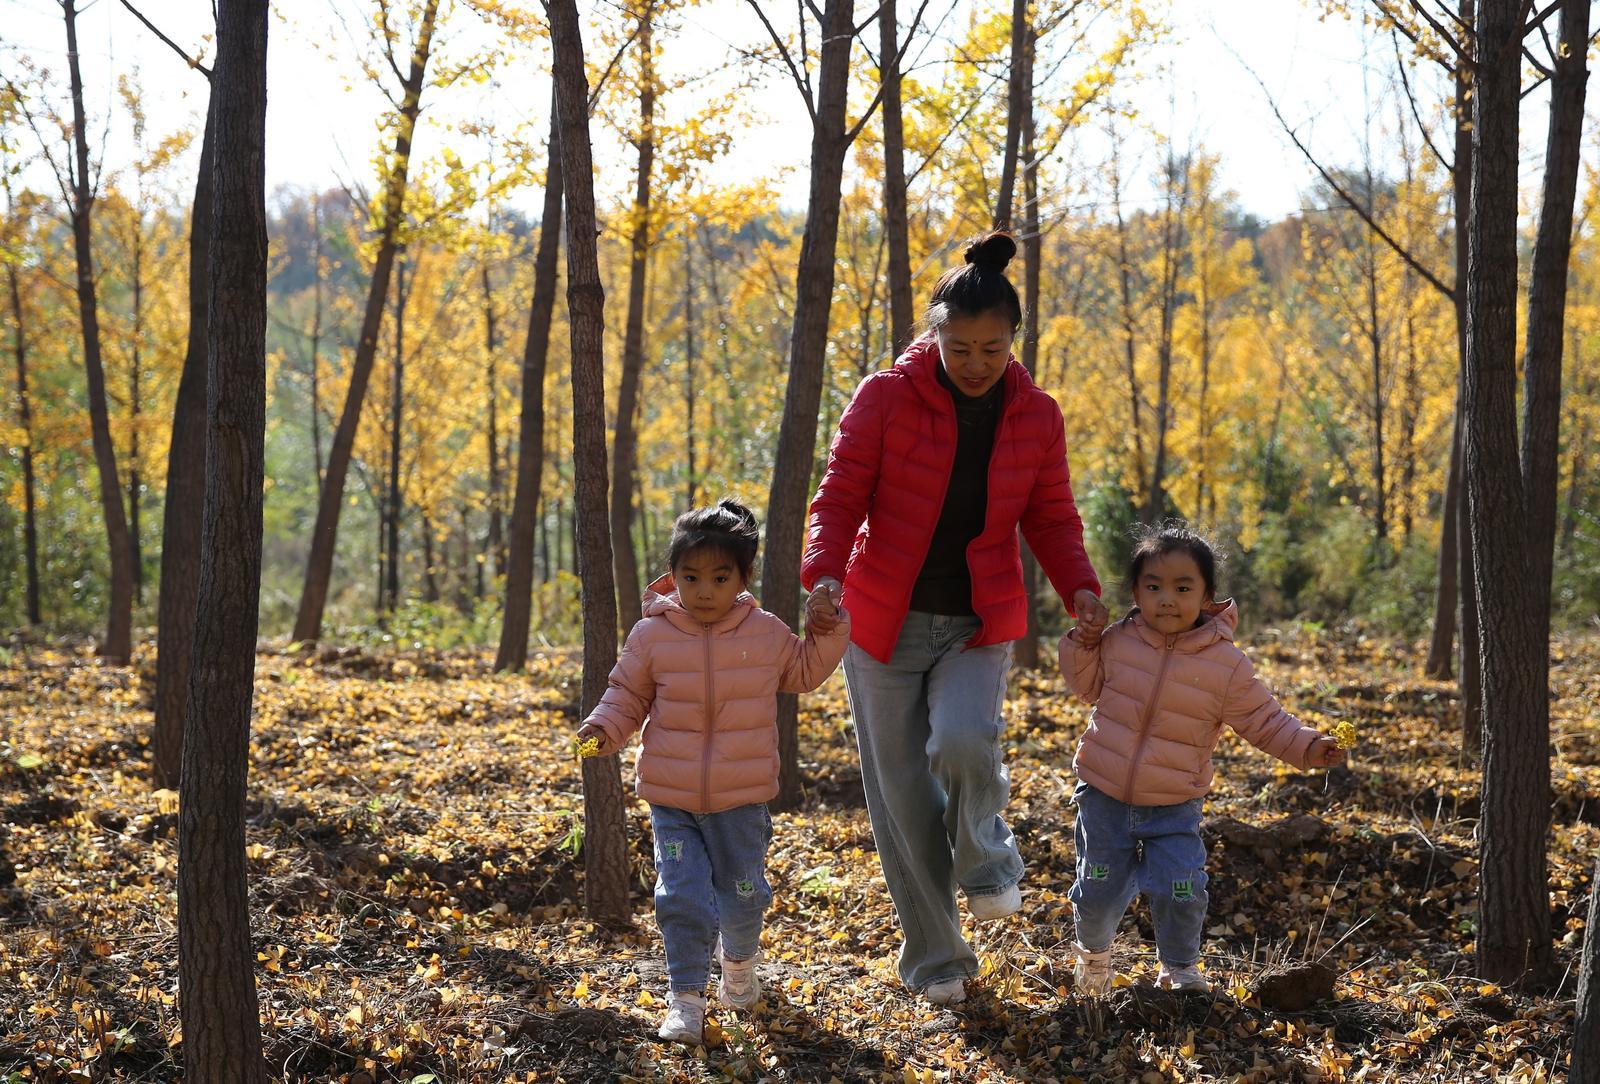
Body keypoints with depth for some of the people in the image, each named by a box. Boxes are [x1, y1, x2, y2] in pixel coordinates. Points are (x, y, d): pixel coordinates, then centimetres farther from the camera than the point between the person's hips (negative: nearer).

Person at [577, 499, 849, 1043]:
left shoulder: (767, 633, -2)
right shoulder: (651, 636, -5)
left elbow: (804, 673, 16)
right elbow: (628, 695, 7)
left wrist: (826, 632, 1)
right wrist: (604, 728, -10)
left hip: (742, 799, 1)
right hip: (671, 799, -1)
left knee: (743, 893, 13)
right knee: (681, 896, -8)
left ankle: (739, 959, 44)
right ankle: (685, 998, 1)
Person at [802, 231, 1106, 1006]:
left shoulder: (1036, 417, 1)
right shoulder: (884, 398, -8)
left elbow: (1050, 518, 8)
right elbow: (840, 497, -9)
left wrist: (1079, 586, -11)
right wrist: (826, 572, -27)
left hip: (979, 626, 1)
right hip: (885, 624, 0)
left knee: (965, 740, -27)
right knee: (901, 794, 2)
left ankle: (986, 863, 4)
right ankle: (934, 960, 18)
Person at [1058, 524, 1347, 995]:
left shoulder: (1227, 664, -11)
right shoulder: (1117, 642, -4)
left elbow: (1264, 721, -3)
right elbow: (1089, 686, 15)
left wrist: (1306, 746, -17)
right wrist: (1082, 647, -2)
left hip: (1174, 807, -1)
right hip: (1104, 795, 2)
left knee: (1179, 890, -7)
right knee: (1098, 888, 8)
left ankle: (1179, 965, 22)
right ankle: (1094, 951, 39)